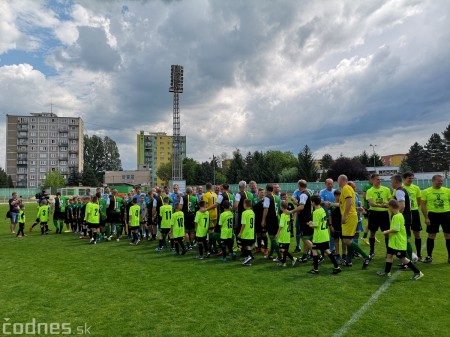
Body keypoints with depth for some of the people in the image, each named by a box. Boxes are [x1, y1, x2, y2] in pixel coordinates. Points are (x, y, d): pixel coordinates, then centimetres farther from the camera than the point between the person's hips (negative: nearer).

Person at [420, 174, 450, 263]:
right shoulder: (426, 191, -3)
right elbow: (423, 205, -3)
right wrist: (426, 218, -9)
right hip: (433, 215, -2)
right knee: (431, 236, 4)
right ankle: (429, 256, 15)